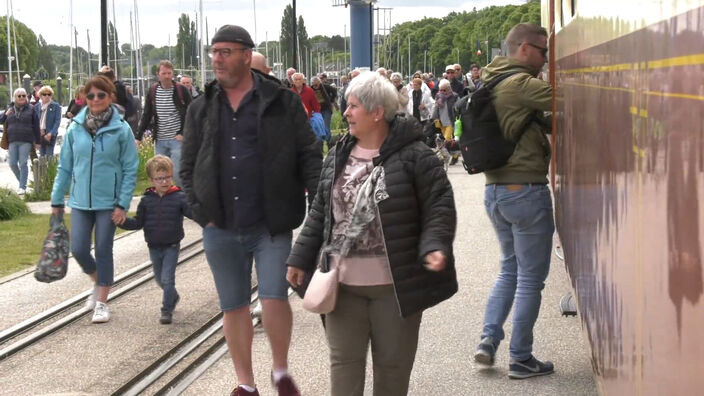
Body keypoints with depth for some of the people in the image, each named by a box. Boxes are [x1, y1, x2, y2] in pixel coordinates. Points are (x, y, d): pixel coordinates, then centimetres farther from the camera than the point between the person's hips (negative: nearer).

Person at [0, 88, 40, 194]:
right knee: (13, 164, 2)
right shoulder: (10, 109, 12)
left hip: (25, 141, -4)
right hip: (12, 141, 4)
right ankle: (22, 181, 24)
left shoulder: (31, 109, 3)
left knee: (23, 164, -7)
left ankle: (22, 186, 0)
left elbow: (36, 126, 3)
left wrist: (37, 141, 2)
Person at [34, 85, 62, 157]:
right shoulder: (37, 106, 10)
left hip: (50, 135, -4)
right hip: (40, 134, 4)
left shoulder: (56, 106, -1)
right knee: (42, 155, 8)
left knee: (49, 156, -10)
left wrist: (51, 133, -17)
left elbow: (57, 121, -7)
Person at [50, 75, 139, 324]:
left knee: (103, 251, 3)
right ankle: (98, 282, 30)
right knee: (79, 250, 0)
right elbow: (65, 166, 7)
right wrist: (57, 200, 6)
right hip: (80, 201, 3)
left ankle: (102, 303, 17)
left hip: (108, 202, -2)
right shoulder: (75, 128, -1)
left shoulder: (121, 129, -8)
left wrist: (123, 203, -10)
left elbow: (130, 169, -5)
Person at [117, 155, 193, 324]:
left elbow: (193, 212, -15)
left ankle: (167, 310, 4)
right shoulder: (147, 200, 0)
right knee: (160, 279, 18)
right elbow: (138, 223, 4)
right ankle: (173, 297, 44)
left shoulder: (179, 197, -8)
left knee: (167, 279, -9)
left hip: (172, 247, -4)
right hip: (154, 247, 4)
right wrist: (123, 221, -12)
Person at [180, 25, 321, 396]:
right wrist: (201, 211, 2)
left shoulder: (283, 102, -1)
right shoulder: (201, 109, 9)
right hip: (221, 229, 3)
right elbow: (188, 167, 13)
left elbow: (309, 157, 0)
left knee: (274, 297, -11)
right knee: (233, 306, 10)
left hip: (271, 226, -3)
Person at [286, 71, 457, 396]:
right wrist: (301, 259, 12)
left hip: (395, 286, -5)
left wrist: (434, 247, -26)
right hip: (344, 283, 5)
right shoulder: (337, 157, 9)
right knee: (344, 362, 5)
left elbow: (439, 207, -11)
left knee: (392, 363, 8)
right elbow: (320, 213, 15)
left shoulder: (414, 157, -9)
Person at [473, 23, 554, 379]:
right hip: (526, 190, -9)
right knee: (531, 278, 2)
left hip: (495, 189, 9)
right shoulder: (519, 84, -17)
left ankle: (488, 340, 13)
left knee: (509, 269, 22)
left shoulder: (490, 81, 12)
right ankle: (520, 359, 8)